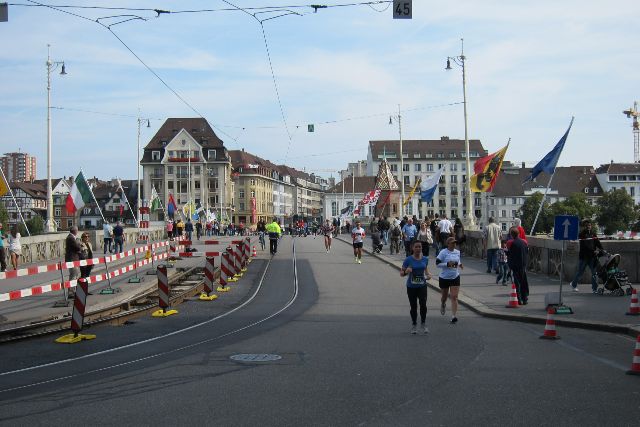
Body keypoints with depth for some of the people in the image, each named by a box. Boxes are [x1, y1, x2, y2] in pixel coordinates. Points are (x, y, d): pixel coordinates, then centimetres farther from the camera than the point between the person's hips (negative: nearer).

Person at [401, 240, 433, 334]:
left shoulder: (425, 259, 1)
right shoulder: (408, 260, -9)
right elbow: (401, 274, -6)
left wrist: (428, 274, -1)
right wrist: (406, 271, -28)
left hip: (422, 285, 1)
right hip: (411, 287, -1)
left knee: (423, 305, -13)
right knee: (413, 307, 7)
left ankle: (423, 324, 6)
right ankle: (414, 325, 26)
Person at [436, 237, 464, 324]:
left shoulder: (457, 252, 4)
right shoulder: (443, 252, -12)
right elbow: (437, 263, -14)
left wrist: (460, 264, 0)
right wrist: (448, 264, -25)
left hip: (455, 277, 3)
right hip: (444, 277, -2)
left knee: (454, 297, -7)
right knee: (445, 295, 16)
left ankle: (454, 316, -8)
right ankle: (443, 305, 52)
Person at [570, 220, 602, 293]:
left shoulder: (593, 234, 10)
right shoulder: (582, 234, -8)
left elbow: (597, 243, 3)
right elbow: (585, 246, -20)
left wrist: (602, 250, -15)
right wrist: (594, 251, -30)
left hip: (592, 257, 4)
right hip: (583, 256, -4)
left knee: (594, 272, -3)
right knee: (580, 272, 7)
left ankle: (594, 288, 3)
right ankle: (574, 284, 30)